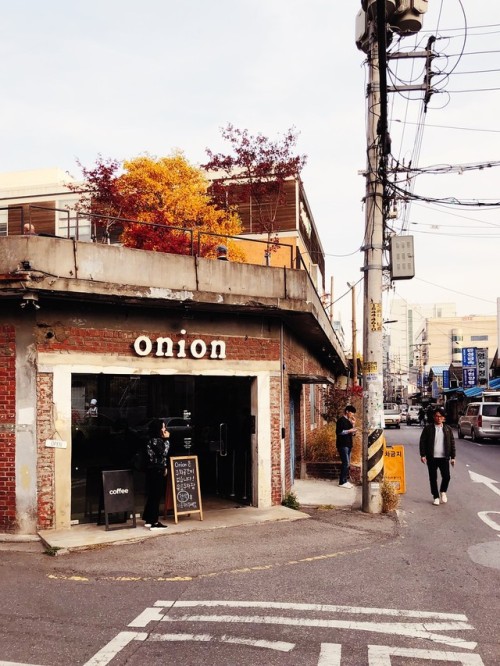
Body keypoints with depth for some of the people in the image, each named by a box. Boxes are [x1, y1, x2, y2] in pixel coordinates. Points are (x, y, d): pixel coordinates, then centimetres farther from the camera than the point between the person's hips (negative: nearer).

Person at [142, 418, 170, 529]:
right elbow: (163, 452, -21)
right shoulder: (154, 440, -16)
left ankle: (148, 520, 21)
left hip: (158, 471, 10)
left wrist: (165, 467, 13)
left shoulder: (158, 440, 14)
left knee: (153, 496, 14)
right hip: (155, 472, -10)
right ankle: (154, 522, -4)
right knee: (156, 496, -7)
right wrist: (166, 439, -15)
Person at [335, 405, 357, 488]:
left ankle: (345, 480, 13)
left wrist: (353, 425, 6)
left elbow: (353, 434, 18)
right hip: (343, 445, -9)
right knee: (345, 463, -12)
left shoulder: (348, 421, 18)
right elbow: (338, 432, -17)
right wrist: (349, 431, -18)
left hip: (348, 445, 9)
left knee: (347, 463, 9)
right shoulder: (341, 420, -8)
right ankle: (342, 482, -9)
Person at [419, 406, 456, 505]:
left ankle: (443, 491, 22)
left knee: (446, 476, -5)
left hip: (444, 457, 1)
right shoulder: (428, 428, 0)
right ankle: (436, 497, 18)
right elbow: (422, 441, 0)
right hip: (432, 458, -1)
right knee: (433, 478, 4)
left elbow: (452, 443, 8)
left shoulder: (448, 429, 6)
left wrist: (452, 457, 4)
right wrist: (423, 455, -7)